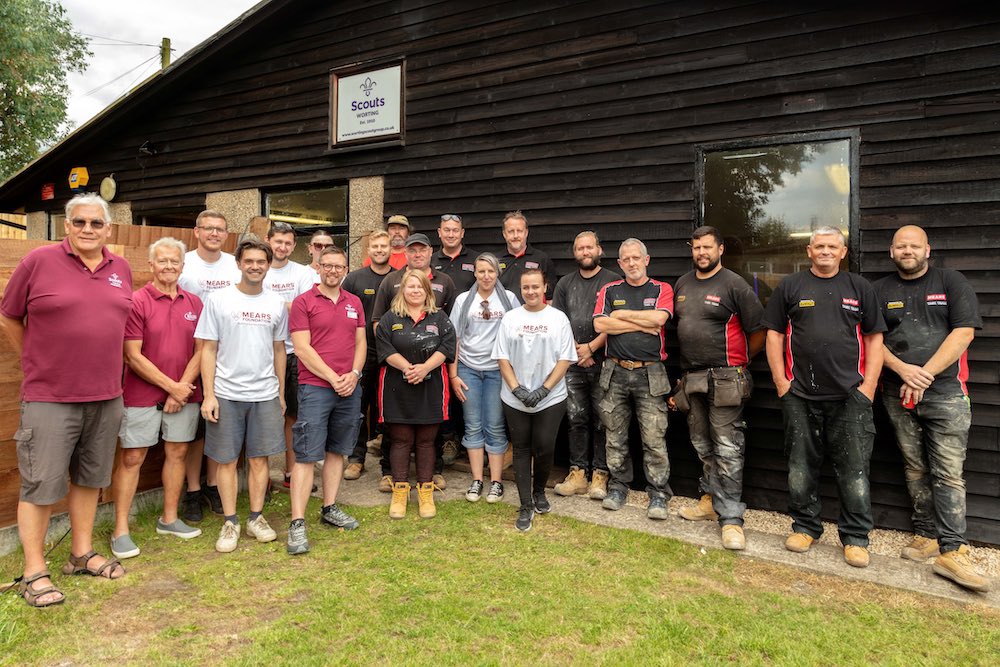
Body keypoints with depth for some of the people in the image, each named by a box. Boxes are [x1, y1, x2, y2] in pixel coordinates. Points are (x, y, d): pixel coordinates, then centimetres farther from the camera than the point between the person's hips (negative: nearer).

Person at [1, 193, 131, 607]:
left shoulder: (121, 270, 7)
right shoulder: (38, 262, -6)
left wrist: (106, 370, 13)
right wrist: (37, 363, 4)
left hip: (106, 397, 5)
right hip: (49, 399, -4)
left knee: (89, 478, 15)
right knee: (40, 486, 2)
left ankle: (82, 554, 29)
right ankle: (34, 572, 15)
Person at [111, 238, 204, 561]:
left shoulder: (194, 303, 6)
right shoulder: (136, 301, -7)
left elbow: (200, 350, 5)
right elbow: (133, 356, -11)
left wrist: (183, 386, -7)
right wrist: (172, 386, -11)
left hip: (183, 394, 4)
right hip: (142, 395, -4)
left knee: (177, 452, 11)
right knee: (132, 458, 2)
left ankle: (169, 519, 25)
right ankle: (121, 530, 12)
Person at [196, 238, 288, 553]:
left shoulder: (276, 304, 7)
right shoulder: (218, 299, -2)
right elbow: (208, 350, -2)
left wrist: (281, 393, 12)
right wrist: (208, 395, -7)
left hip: (265, 394, 2)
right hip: (226, 394, -2)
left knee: (259, 458, 8)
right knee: (227, 460, 6)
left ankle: (256, 518, 22)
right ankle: (230, 523, 18)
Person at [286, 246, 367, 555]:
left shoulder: (354, 303, 13)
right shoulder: (303, 302, -3)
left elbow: (360, 343, 13)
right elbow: (302, 348, -9)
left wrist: (354, 374, -4)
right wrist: (334, 378, -12)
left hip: (350, 388, 5)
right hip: (315, 387, -5)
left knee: (337, 451, 13)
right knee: (306, 455, -5)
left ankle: (330, 509, 25)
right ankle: (297, 523, -2)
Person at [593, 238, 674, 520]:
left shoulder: (662, 290, 5)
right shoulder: (609, 291, 9)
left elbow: (658, 318, -15)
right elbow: (600, 324, -7)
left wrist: (622, 314, -5)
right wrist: (642, 324, -7)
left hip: (650, 374, -2)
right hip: (615, 373, 2)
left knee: (654, 438, -1)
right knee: (615, 436, 9)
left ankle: (658, 494, 10)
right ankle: (618, 486, 23)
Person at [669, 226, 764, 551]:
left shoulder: (733, 284, -6)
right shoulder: (682, 284, 13)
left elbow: (758, 331, -5)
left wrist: (737, 362, 4)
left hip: (724, 380, -6)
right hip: (691, 379, 6)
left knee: (727, 451, -6)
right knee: (703, 447, 16)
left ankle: (730, 518, -1)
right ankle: (710, 500, 30)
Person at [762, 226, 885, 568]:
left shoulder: (860, 288, 9)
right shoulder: (790, 286, 7)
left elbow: (874, 339, 8)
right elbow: (774, 335, 5)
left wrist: (868, 386, -2)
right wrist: (781, 382, -2)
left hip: (850, 396, 0)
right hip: (800, 396, 0)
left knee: (854, 468, 2)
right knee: (801, 466, 8)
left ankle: (855, 538, 15)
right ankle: (805, 527, 24)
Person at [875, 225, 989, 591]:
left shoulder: (951, 282, 4)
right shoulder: (880, 290, 11)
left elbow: (964, 332, -6)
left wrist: (925, 374, -13)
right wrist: (903, 369, -12)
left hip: (944, 392, -3)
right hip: (898, 394, 3)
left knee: (948, 472, -6)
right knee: (916, 469, 9)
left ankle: (952, 551, -4)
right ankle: (927, 535, 18)